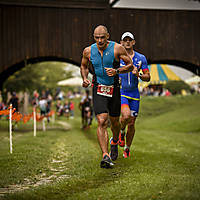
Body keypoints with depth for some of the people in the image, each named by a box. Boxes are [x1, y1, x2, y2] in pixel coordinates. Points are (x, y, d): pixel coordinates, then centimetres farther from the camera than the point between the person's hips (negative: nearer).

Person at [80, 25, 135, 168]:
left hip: (114, 89, 0)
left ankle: (114, 143, 47)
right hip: (98, 89, 0)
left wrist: (116, 71, -22)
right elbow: (84, 66, 15)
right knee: (102, 122, -16)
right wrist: (85, 79, -4)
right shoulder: (88, 51, -4)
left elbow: (130, 65, -5)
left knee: (114, 121, 14)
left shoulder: (117, 48, -11)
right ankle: (106, 156, -18)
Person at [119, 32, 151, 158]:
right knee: (126, 115, -27)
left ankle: (127, 149, 26)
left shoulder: (141, 58, 1)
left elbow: (148, 77, 3)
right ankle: (121, 132, 6)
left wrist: (139, 75, -18)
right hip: (120, 92, -2)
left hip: (134, 94, 2)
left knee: (131, 124, 5)